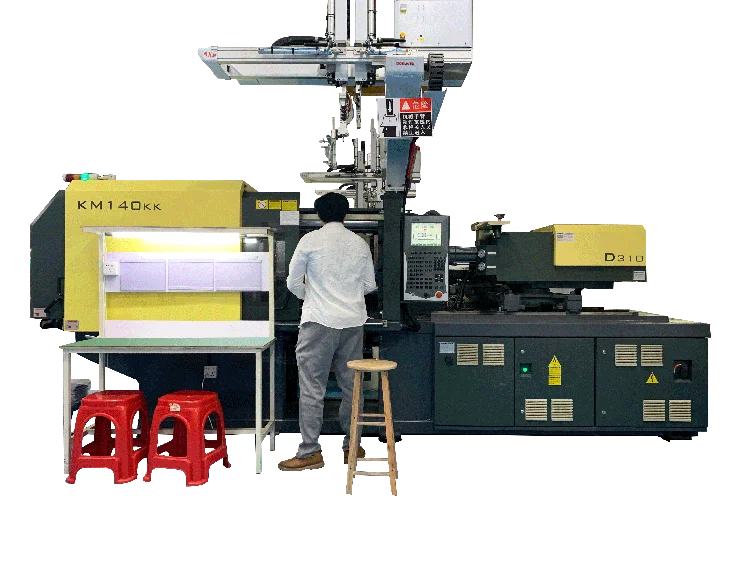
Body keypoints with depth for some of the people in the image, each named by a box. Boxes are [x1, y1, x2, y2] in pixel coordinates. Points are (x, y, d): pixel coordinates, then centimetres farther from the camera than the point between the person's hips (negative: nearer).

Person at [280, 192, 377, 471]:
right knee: (351, 384, 12)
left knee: (312, 387, -1)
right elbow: (370, 285, 13)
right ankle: (353, 445, 19)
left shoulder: (310, 240, -4)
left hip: (320, 321, -4)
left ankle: (309, 452, -1)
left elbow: (293, 283, 2)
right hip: (354, 321, 4)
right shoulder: (360, 243, 7)